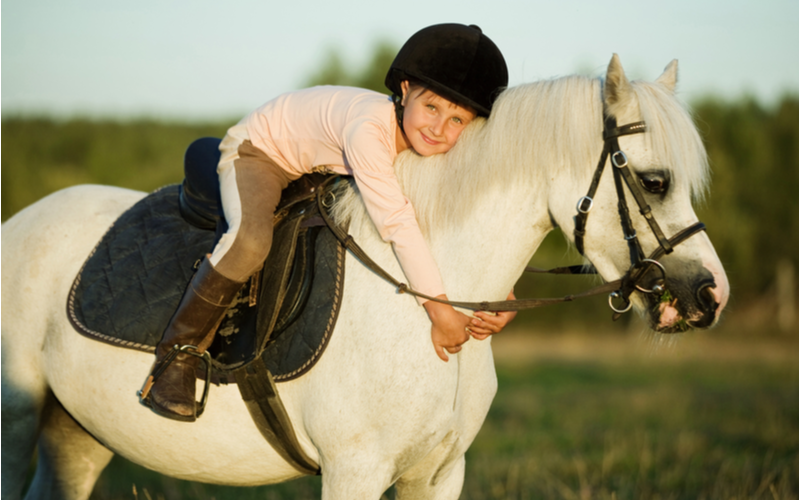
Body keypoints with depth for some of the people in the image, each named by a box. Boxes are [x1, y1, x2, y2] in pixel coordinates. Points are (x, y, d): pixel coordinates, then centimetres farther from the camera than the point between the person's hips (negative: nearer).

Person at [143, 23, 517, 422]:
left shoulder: (442, 152, -19)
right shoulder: (368, 128, -42)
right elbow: (398, 225, -45)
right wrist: (440, 310, -43)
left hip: (320, 172, 8)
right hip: (257, 150, -8)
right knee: (251, 240, -34)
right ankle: (178, 354, -17)